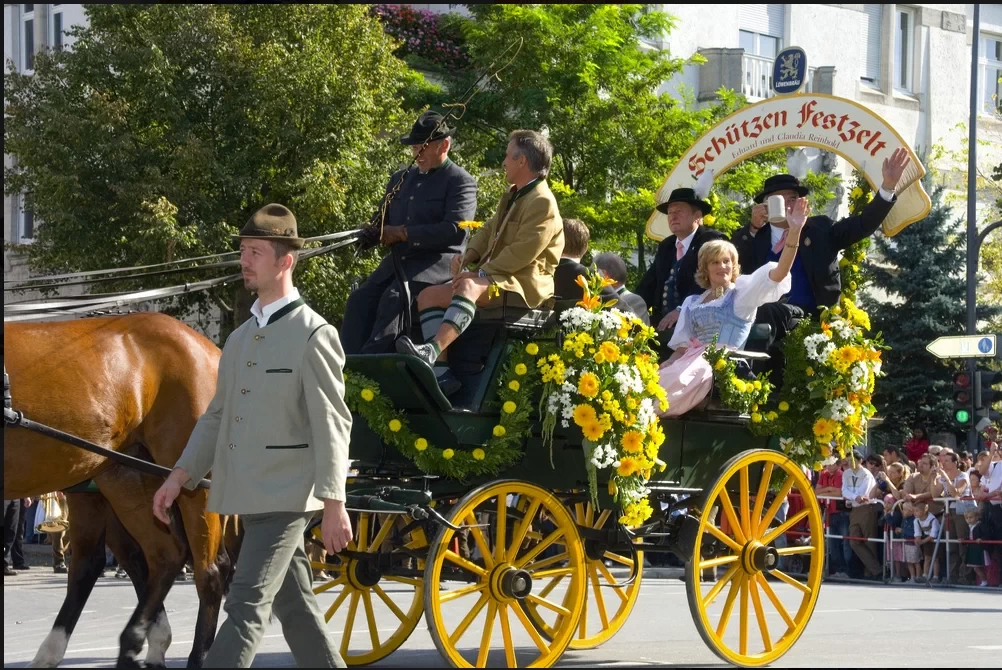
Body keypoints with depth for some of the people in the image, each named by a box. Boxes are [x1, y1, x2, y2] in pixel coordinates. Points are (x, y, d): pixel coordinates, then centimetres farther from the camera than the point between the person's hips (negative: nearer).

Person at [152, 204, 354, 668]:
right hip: (247, 494, 8)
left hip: (286, 495, -8)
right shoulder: (241, 337, 15)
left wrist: (333, 504, -19)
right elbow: (217, 416, 19)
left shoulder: (313, 334, -9)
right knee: (293, 605, 14)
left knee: (247, 606, -13)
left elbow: (331, 425, -14)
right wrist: (181, 475, 9)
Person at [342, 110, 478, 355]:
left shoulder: (461, 181, -1)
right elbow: (382, 221, 28)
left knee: (394, 297, -31)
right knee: (360, 298, -19)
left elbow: (455, 229, -15)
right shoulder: (400, 178, 21)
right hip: (397, 261, 7)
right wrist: (377, 232, 1)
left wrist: (404, 233, -15)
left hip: (437, 262, -7)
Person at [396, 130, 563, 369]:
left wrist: (482, 273, -22)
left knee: (468, 287, -38)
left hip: (523, 285, -10)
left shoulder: (542, 202, -12)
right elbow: (489, 230, 24)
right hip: (497, 278, 10)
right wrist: (468, 256, 3)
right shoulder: (512, 195, 22)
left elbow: (523, 251, -20)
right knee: (429, 295, -4)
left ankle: (432, 350, -57)